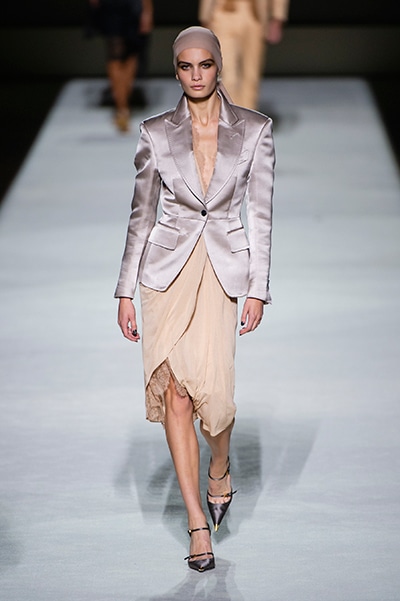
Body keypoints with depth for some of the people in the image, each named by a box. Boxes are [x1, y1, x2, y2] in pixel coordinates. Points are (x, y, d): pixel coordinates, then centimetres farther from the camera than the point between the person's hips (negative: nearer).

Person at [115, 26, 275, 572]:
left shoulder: (254, 130, 2)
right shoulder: (156, 133, 3)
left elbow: (261, 215, 2)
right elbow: (141, 214, 7)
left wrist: (258, 289, -3)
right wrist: (125, 290, 4)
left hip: (224, 270, -1)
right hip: (167, 269, 1)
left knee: (212, 387, -13)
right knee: (174, 391, -6)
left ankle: (219, 472, 22)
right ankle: (197, 523, 4)